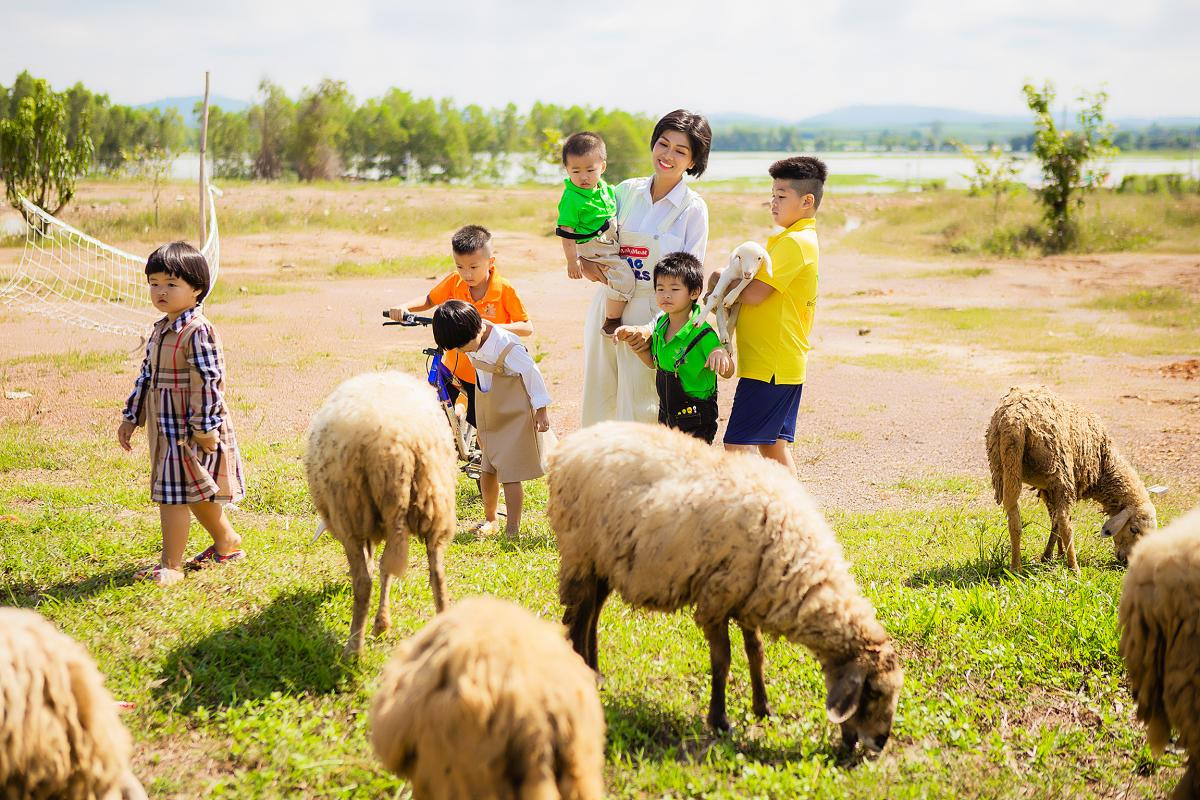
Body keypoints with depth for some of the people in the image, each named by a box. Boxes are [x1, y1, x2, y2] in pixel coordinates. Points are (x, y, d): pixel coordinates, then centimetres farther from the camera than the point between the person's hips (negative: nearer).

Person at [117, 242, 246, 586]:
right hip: (166, 426, 9)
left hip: (191, 428, -9)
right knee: (194, 493, 18)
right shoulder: (160, 330, 13)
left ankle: (171, 566, -2)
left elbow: (208, 382, -20)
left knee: (173, 492, -8)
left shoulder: (197, 331, -17)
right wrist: (131, 416, 20)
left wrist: (204, 427, -22)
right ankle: (227, 544, 35)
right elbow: (147, 377, 20)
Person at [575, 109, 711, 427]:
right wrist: (585, 263, -8)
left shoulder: (693, 209, -6)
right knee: (597, 402, 12)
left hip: (651, 315, -4)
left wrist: (658, 325, -16)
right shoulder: (627, 191, 5)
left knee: (638, 410, -1)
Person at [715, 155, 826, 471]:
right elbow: (764, 292, 18)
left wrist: (720, 284, -1)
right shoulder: (802, 239, 19)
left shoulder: (795, 242, -14)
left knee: (738, 445, -12)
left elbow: (754, 294, -19)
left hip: (770, 364, -10)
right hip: (785, 363, 10)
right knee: (773, 443, 14)